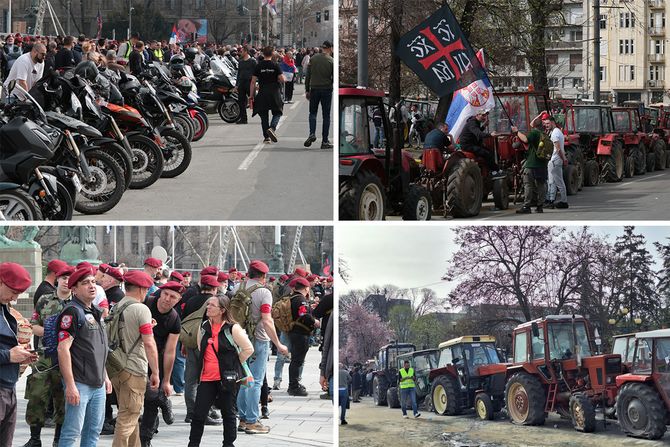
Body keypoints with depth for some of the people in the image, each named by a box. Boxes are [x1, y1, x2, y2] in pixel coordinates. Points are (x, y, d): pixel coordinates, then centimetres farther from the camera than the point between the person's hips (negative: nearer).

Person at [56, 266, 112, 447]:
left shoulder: (95, 313, 15)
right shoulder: (73, 312, -12)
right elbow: (63, 349, -19)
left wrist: (105, 377, 22)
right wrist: (70, 385, -22)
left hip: (98, 384, 9)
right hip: (79, 384, -9)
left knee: (94, 430, 13)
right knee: (72, 432, -7)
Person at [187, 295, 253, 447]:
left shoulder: (232, 328, -11)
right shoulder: (204, 327, 7)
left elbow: (248, 349, -7)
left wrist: (233, 365, 0)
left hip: (227, 378, -5)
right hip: (207, 378, 5)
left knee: (228, 414, 7)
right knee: (198, 414, 1)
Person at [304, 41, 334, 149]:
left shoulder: (313, 59, 2)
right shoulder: (331, 61, -5)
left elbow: (308, 75, 4)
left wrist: (307, 90, 9)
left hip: (314, 89, 2)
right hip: (327, 90, -2)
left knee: (313, 112, 14)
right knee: (326, 115, 5)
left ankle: (312, 134, -9)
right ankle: (325, 141, 4)